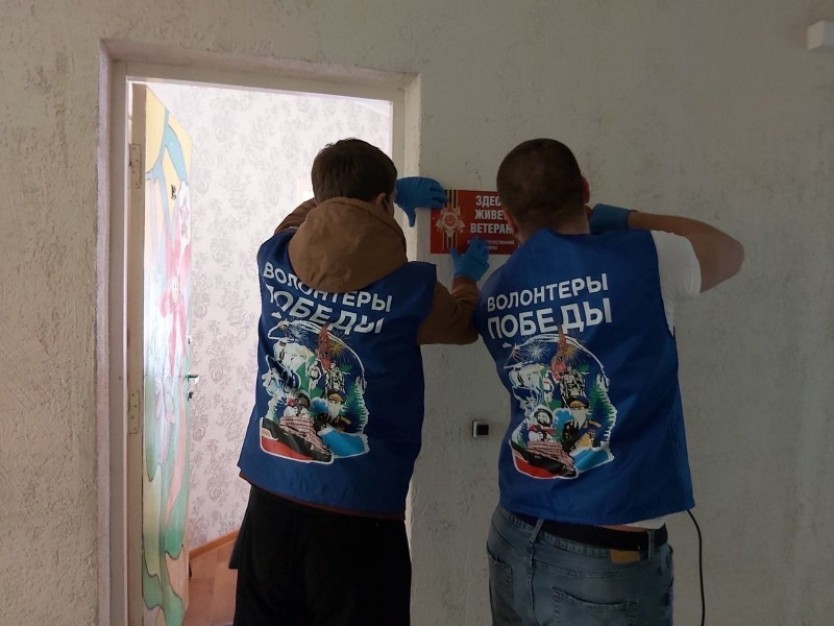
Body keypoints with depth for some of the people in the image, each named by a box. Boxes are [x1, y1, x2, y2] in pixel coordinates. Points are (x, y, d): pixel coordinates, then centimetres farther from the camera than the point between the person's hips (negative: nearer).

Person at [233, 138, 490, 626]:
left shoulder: (274, 261, -4)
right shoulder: (409, 290, -14)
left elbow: (308, 213, 21)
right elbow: (464, 324, 8)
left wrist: (391, 189, 27)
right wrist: (468, 276, 29)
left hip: (270, 500, 4)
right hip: (357, 515, -4)